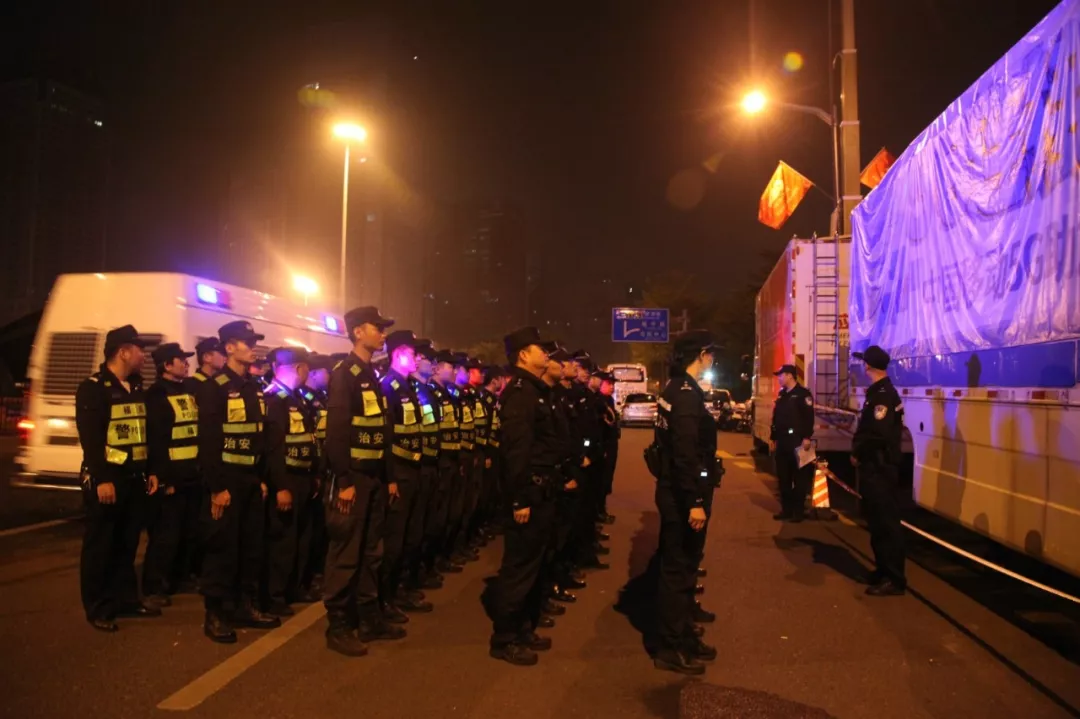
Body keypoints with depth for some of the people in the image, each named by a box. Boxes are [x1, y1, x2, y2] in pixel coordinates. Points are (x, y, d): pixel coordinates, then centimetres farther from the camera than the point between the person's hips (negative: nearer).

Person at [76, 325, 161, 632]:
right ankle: (98, 609, 12)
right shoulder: (93, 388, -10)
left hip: (135, 477, 7)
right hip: (107, 479, -7)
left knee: (127, 543, 14)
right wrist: (101, 479, -21)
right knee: (100, 545, 2)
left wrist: (150, 472, 13)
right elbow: (90, 438, -17)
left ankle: (125, 599, 24)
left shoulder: (136, 388, 14)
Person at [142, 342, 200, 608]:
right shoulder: (156, 396, -7)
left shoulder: (191, 391, 15)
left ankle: (179, 579, 29)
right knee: (166, 535, -1)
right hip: (171, 478, -7)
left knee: (191, 533, 14)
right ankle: (154, 588, 11)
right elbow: (155, 442, -13)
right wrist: (164, 479, -17)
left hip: (194, 476, 7)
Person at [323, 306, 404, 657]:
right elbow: (336, 431, -18)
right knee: (345, 554, 0)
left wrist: (387, 477, 14)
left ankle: (369, 619, 26)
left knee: (370, 552, 15)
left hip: (375, 478, 9)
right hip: (353, 478, -9)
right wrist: (344, 481, -21)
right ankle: (338, 628, 12)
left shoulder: (372, 376, 15)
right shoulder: (344, 374, -11)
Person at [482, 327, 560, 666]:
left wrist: (550, 486, 17)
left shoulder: (537, 390, 16)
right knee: (519, 567, -1)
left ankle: (524, 629, 30)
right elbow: (516, 448, -23)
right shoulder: (520, 391, -16)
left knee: (533, 565, 17)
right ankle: (504, 639, 11)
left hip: (542, 492, 10)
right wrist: (520, 499, -25)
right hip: (530, 494, -10)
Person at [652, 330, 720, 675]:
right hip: (682, 496, -10)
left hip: (675, 490, 10)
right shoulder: (686, 393, -20)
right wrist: (695, 501, -25)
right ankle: (671, 648, 13)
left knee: (681, 566, 18)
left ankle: (684, 636, 32)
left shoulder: (676, 388, 12)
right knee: (678, 569, 1)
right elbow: (686, 453, -26)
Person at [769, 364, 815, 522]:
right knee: (783, 478, 10)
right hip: (782, 441, 8)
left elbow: (809, 417, -14)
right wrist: (772, 438, 17)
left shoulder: (803, 394, -7)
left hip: (797, 441, -8)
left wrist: (807, 438, -20)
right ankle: (786, 509, 18)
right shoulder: (781, 395, 17)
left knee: (799, 477, -2)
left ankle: (798, 511, 3)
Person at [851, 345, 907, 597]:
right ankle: (884, 570, 28)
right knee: (878, 521, 17)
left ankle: (894, 579, 3)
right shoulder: (879, 392, 14)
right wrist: (859, 451, 5)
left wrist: (857, 453, -13)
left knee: (886, 523, -4)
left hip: (880, 468, -10)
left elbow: (877, 433, -27)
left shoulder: (883, 394, -18)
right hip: (875, 467, 10)